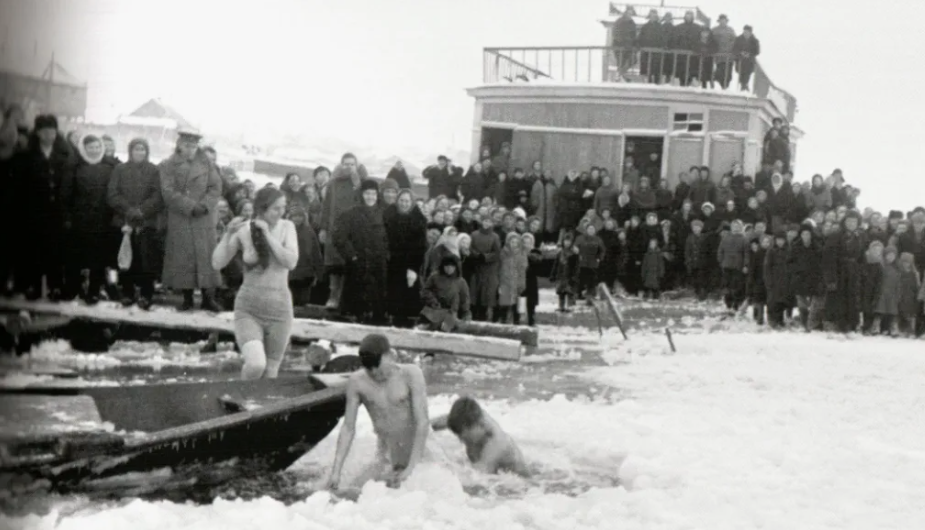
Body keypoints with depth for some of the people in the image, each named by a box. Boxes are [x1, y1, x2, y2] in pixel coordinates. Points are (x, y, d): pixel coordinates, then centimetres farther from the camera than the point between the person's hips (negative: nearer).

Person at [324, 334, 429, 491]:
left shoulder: (411, 374, -15)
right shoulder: (356, 382, -8)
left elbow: (423, 423, -18)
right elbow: (348, 428, -3)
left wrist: (412, 467, -25)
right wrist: (336, 472, -10)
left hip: (418, 456, -3)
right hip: (386, 461, 3)